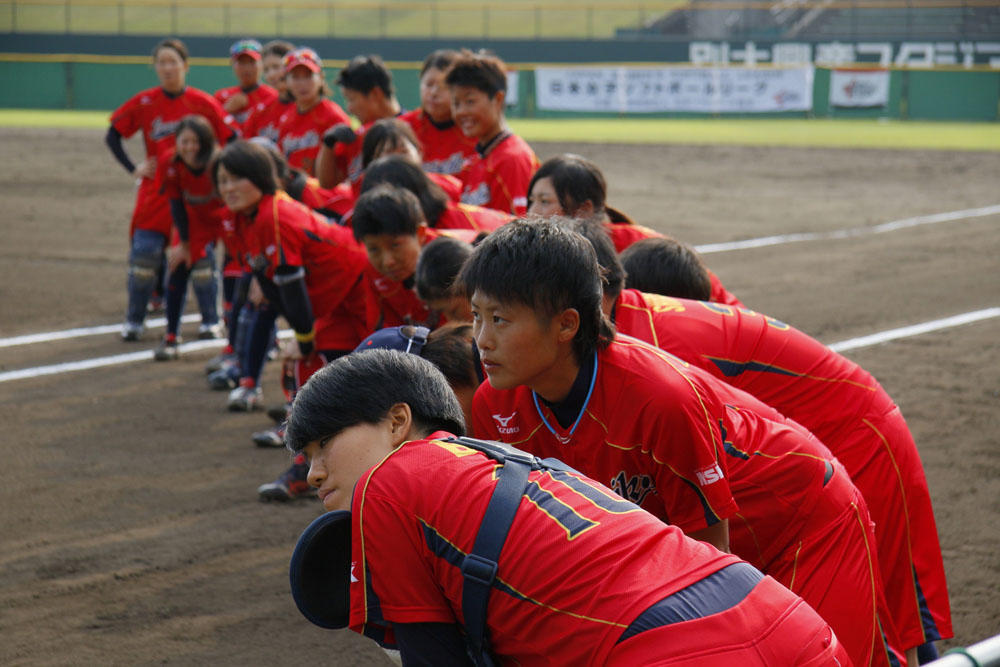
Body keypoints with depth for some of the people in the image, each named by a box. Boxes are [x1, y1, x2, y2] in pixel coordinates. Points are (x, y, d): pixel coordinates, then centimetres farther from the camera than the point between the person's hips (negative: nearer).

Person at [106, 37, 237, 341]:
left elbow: (232, 141, -1)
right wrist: (134, 168, -1)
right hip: (156, 190, 1)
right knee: (144, 255, -4)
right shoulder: (145, 102, 0)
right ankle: (134, 322, 9)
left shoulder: (202, 103, -5)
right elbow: (113, 136, 7)